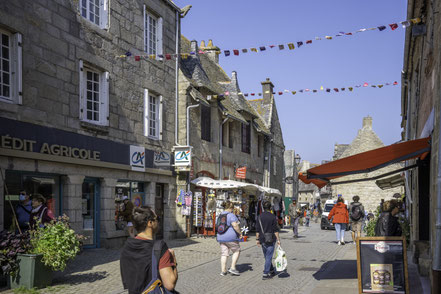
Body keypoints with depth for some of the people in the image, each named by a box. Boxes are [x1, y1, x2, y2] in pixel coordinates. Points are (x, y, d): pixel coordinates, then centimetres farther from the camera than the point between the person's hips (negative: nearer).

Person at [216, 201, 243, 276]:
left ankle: (223, 271, 9)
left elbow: (217, 226, 15)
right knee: (237, 251, 9)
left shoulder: (220, 216, 11)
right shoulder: (231, 215, -12)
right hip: (231, 238, -7)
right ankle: (232, 268, 3)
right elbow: (235, 225, -22)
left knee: (224, 254, 10)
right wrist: (240, 233, -11)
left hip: (221, 237, 7)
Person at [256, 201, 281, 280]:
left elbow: (258, 229, 2)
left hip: (262, 240, 4)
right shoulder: (273, 217, -9)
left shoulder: (260, 217, 0)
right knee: (268, 257, 0)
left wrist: (257, 239, 9)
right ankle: (265, 274, -1)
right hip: (271, 239, -4)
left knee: (267, 256, 17)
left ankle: (271, 271, 28)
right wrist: (278, 239, -2)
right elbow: (275, 230, -9)